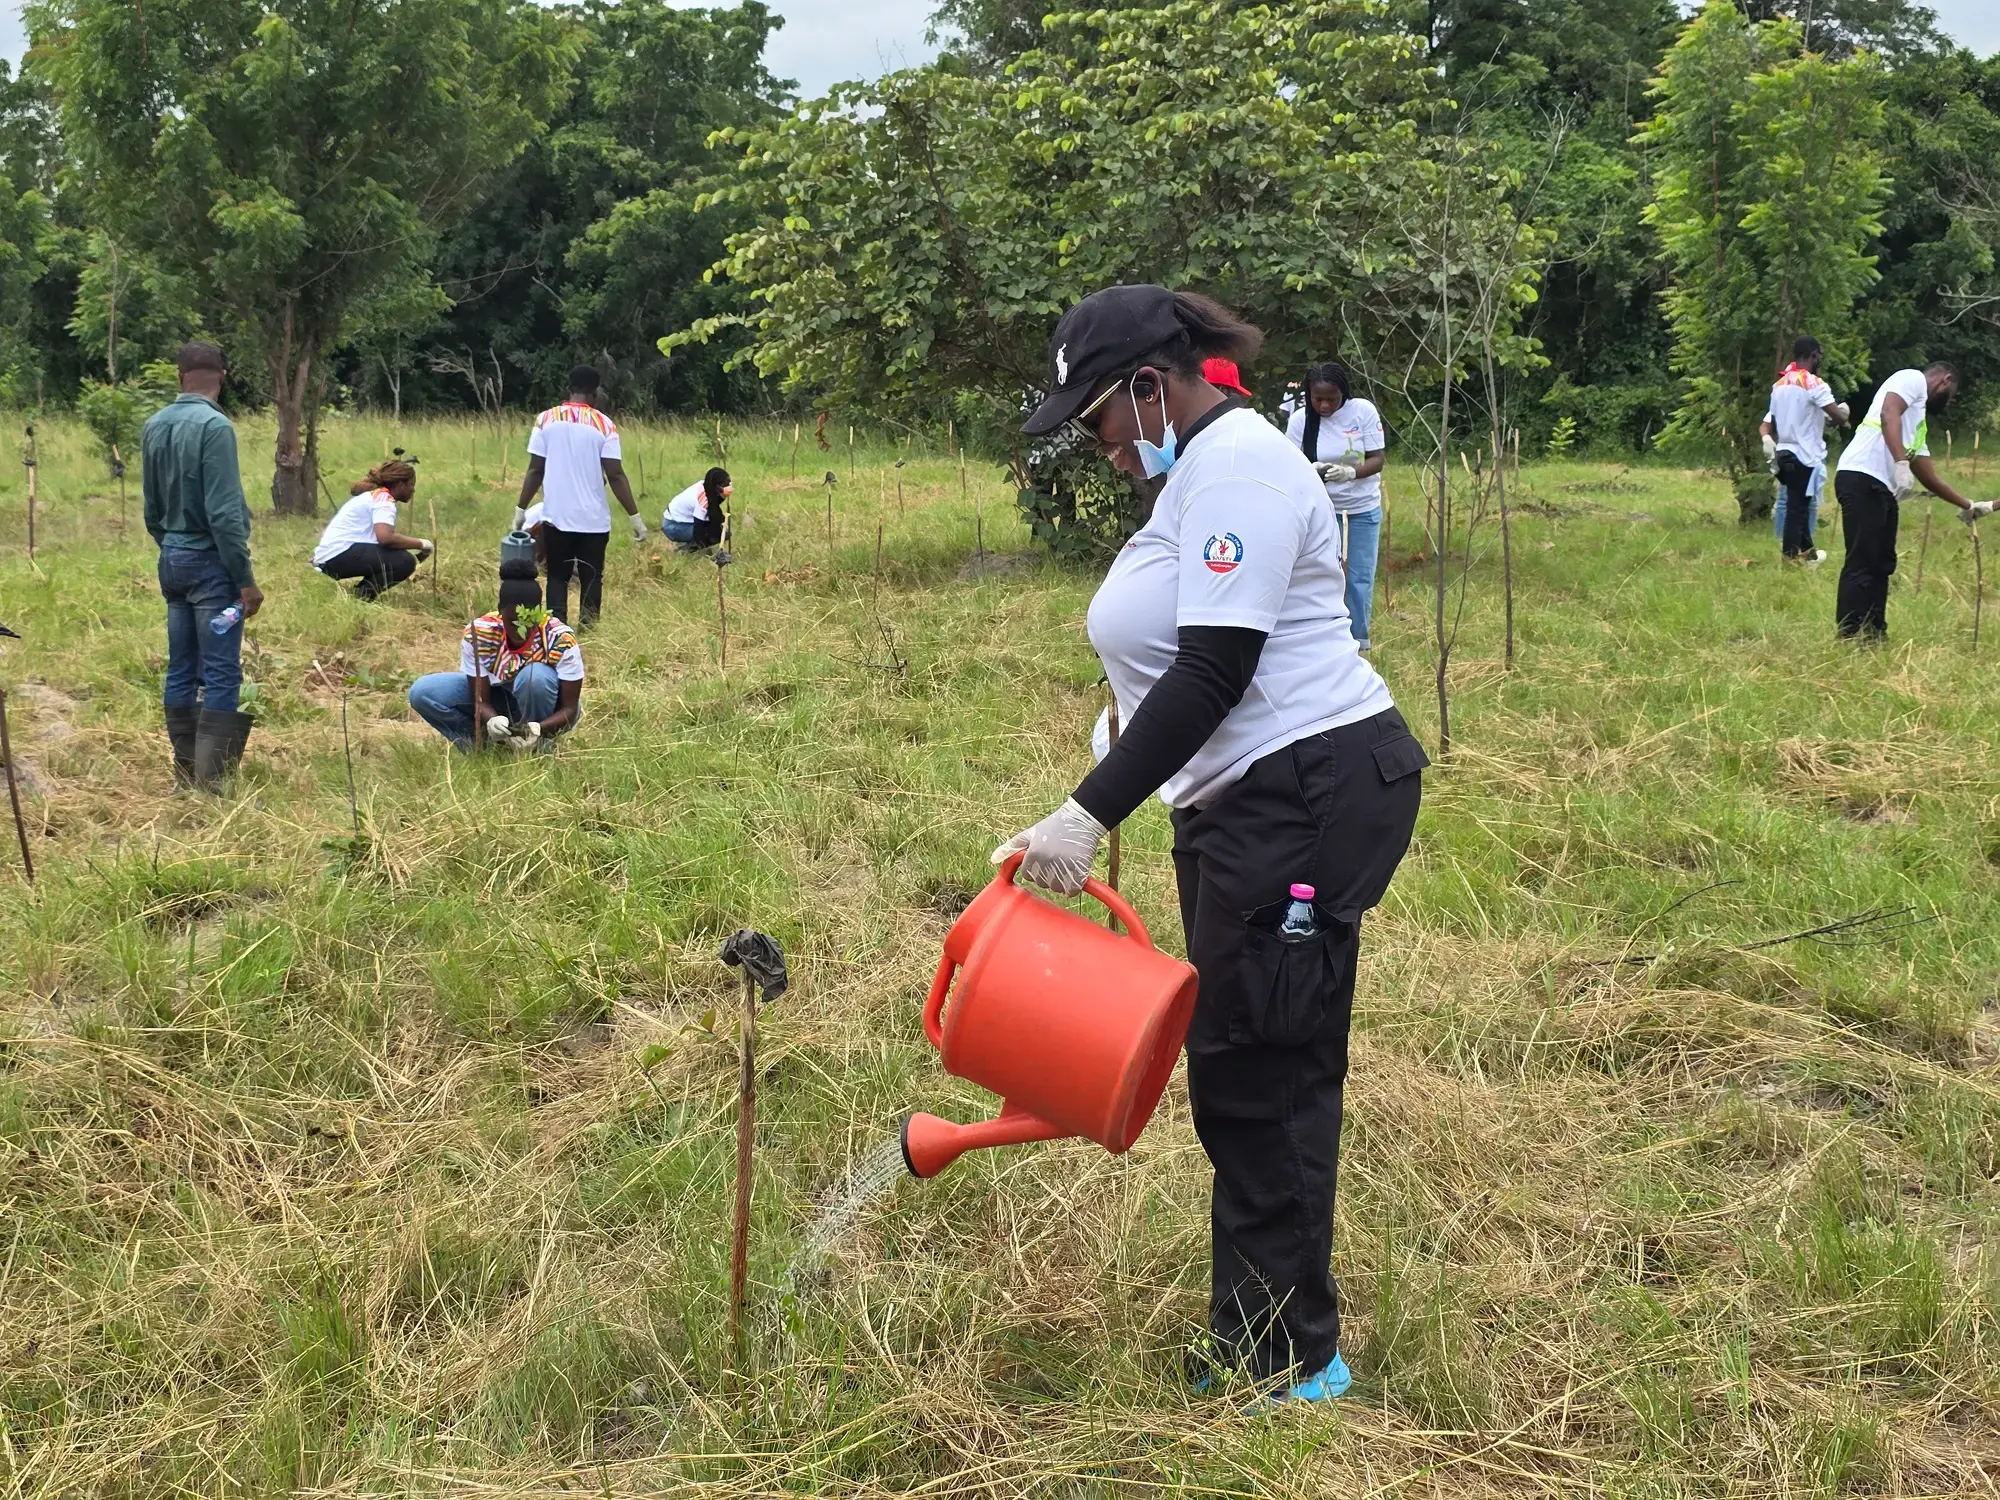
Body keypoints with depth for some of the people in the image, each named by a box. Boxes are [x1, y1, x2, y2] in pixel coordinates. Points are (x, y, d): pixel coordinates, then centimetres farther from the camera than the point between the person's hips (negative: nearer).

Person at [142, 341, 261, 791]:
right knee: (221, 677, -5)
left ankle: (185, 773, 16)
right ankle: (210, 781, -6)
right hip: (210, 563, -8)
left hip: (171, 560, 8)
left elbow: (151, 508, 14)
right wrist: (246, 579, -15)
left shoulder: (154, 425, 6)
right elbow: (224, 513, -19)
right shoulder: (213, 426, -17)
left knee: (181, 671, 11)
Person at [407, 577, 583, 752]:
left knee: (536, 675, -37)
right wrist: (492, 721, -43)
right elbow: (481, 700, -19)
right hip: (498, 710, 2)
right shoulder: (478, 634, -22)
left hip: (544, 717, -2)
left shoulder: (561, 640, -27)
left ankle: (538, 745, -14)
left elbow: (570, 708, -23)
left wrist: (537, 729, -44)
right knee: (422, 692, -19)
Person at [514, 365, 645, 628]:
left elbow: (535, 470, -2)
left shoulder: (546, 419, -1)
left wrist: (521, 509, 7)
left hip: (556, 516, 1)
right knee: (591, 579, 9)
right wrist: (635, 517, -5)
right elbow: (615, 475, -9)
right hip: (593, 518, -1)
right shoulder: (604, 425, -5)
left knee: (557, 577, 11)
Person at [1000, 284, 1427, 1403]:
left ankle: (1291, 1360, 10)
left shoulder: (1237, 464, -14)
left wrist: (1091, 816, -23)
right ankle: (1260, 1343, 24)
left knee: (1263, 1072, -3)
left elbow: (1213, 672, -23)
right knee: (1242, 1072, 13)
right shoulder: (1204, 469, 19)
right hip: (1246, 805, 11)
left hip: (1311, 797, -11)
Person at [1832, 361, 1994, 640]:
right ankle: (1850, 641, -12)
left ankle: (1874, 637, 18)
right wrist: (1901, 463, -26)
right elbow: (1888, 413, -16)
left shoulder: (1918, 419, 31)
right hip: (1862, 480, -10)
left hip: (1882, 489, 10)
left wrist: (1967, 505, 41)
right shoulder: (1913, 379, 5)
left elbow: (1928, 476, 34)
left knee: (1881, 564, 13)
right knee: (1860, 565, -11)